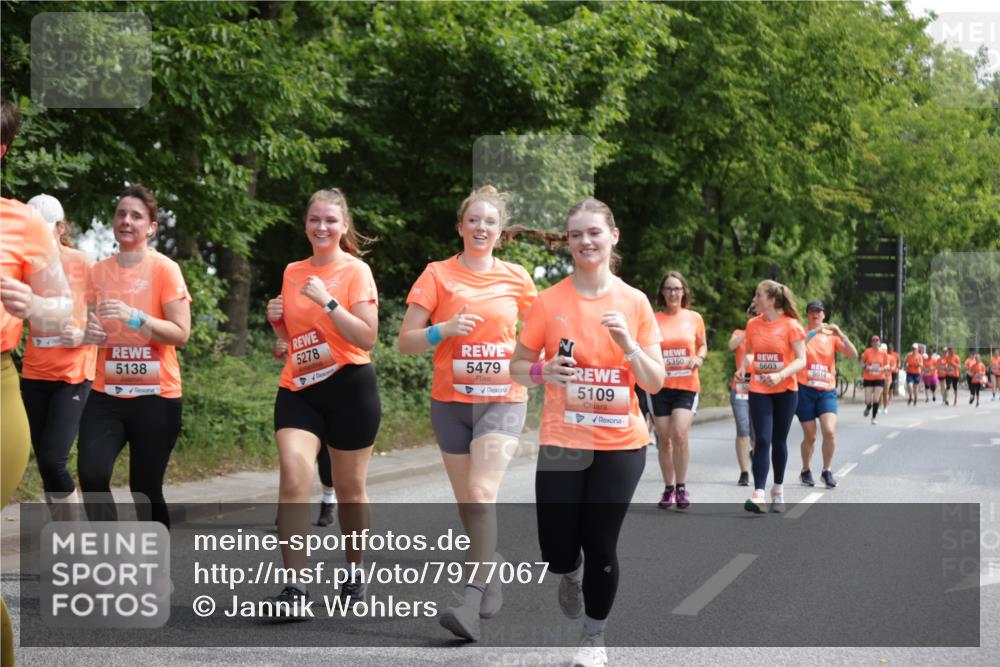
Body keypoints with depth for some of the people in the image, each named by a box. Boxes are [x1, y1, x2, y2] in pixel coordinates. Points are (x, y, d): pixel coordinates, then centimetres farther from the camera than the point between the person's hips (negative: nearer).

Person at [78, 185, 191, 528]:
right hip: (107, 394, 4)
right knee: (91, 474, -18)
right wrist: (88, 333, -4)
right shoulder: (98, 271, 8)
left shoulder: (165, 269, -6)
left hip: (156, 396, -3)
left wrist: (136, 318, -25)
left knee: (145, 490, 3)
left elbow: (180, 333, -11)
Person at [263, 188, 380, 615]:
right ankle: (295, 586, -14)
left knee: (349, 487, 8)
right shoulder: (292, 272, 10)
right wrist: (276, 319, 1)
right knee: (293, 477, -15)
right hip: (298, 390, 3)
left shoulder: (356, 271, -5)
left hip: (350, 388, -3)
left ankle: (355, 574, 29)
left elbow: (367, 338, -13)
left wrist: (327, 301, -20)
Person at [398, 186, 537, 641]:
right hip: (450, 400, 2)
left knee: (481, 494, -19)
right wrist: (444, 329, -18)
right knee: (468, 503, 8)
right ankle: (491, 580, 27)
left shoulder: (516, 278, 3)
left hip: (502, 400, -2)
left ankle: (471, 603, -22)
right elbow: (405, 342, -1)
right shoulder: (438, 274, 0)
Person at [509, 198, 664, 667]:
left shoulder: (635, 302, 0)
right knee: (557, 553, 0)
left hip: (620, 443, 0)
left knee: (600, 546, 1)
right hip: (562, 443, 0)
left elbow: (655, 383, 0)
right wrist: (544, 372, -17)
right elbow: (517, 367, 4)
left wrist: (627, 344, -17)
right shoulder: (548, 301, -3)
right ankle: (572, 573, 38)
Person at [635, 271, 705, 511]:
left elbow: (703, 345, 18)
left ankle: (681, 487, 0)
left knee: (680, 434, -16)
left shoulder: (694, 318, 4)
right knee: (664, 439, 5)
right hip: (659, 386, 1)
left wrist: (699, 359, -3)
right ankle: (669, 489, 19)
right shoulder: (653, 319, 3)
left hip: (687, 385, -1)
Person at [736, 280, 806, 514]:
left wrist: (780, 375, -26)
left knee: (779, 441, 10)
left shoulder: (790, 325, -10)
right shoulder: (753, 324, 2)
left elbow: (801, 360, -12)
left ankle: (778, 490, 28)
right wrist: (743, 367, -4)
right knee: (762, 440, -9)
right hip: (759, 390, 2)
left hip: (785, 391, -2)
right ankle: (758, 494, -16)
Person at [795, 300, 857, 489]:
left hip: (827, 391, 2)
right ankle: (806, 471, 26)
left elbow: (853, 354, -3)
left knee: (830, 431, -16)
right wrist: (813, 333, -26)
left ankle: (827, 471, 2)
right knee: (810, 436, 3)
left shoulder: (832, 337, 8)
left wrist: (840, 334, -14)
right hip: (805, 390, -2)